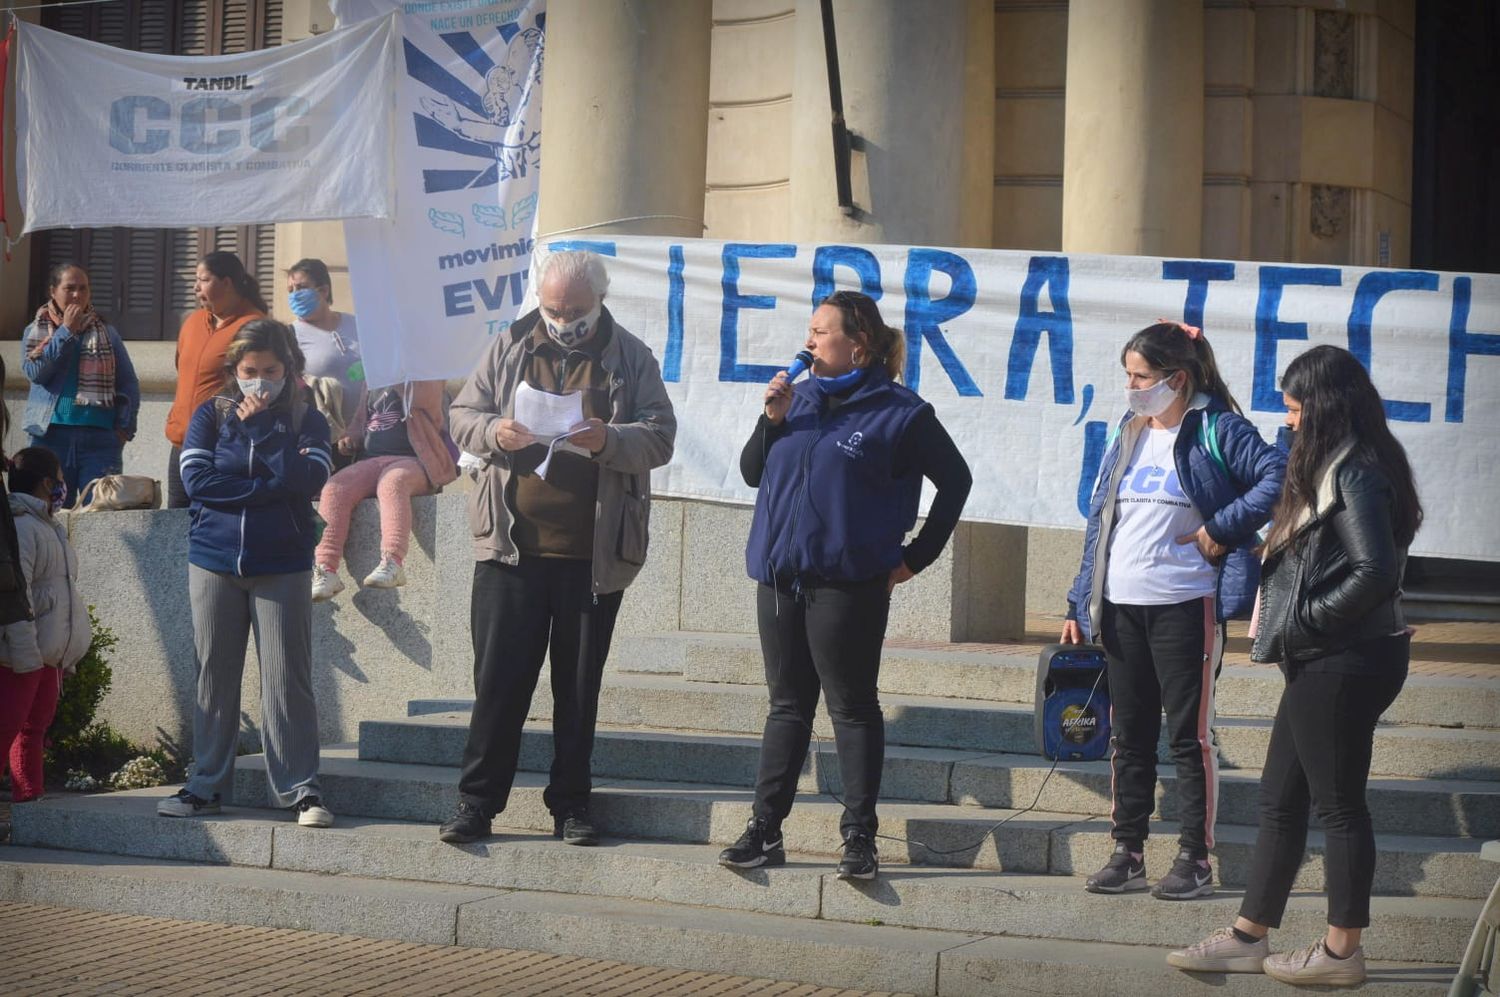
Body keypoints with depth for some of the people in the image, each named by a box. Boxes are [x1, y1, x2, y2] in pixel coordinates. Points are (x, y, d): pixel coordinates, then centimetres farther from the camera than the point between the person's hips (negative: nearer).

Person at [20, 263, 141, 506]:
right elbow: (35, 372, -8)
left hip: (100, 437, 0)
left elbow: (128, 384, 10)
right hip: (52, 436, 0)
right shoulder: (35, 332, 10)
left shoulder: (107, 333, 11)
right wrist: (66, 331, -6)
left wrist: (125, 427, -3)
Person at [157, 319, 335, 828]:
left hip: (281, 569, -2)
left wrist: (257, 425, -11)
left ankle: (300, 789, -1)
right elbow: (197, 481, -7)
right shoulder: (211, 414, 7)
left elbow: (306, 478, -13)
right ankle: (205, 785, 13)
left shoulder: (306, 420, 4)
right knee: (214, 677, 6)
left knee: (287, 680, -5)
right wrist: (273, 485, -11)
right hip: (213, 564, 2)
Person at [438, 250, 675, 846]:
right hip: (512, 546, 1)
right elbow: (461, 416, 11)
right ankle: (477, 802, 8)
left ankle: (571, 805, 16)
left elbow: (659, 437, 0)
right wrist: (495, 433, -12)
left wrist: (608, 440, -20)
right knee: (499, 677, 0)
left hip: (594, 553, 0)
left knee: (579, 684, 7)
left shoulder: (630, 358, 5)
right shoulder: (509, 349, 9)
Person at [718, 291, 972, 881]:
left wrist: (917, 556, 0)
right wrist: (772, 420, -5)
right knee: (787, 706, 11)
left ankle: (859, 837, 6)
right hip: (781, 577, 6)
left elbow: (955, 481, 1)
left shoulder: (899, 412, -6)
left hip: (848, 584, -5)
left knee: (853, 709, 1)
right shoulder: (802, 398, 10)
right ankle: (765, 831, 15)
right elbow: (753, 473, 12)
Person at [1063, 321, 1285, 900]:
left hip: (1185, 606, -6)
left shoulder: (1216, 430, -5)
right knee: (1128, 735, 10)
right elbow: (1101, 518, 16)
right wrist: (1081, 602, 13)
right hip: (1121, 606, 6)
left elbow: (1278, 476, -16)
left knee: (1189, 734, 0)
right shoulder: (1129, 434, 14)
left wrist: (1223, 529, -17)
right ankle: (1127, 854, 17)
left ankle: (1195, 861, 6)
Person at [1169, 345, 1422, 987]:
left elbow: (1376, 573, -25)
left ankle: (1342, 952, 9)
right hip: (1321, 663, 10)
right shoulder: (1332, 470, 14)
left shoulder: (1357, 474, -16)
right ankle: (1249, 937, 20)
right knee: (1279, 800, 13)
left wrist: (1305, 621, -17)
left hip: (1344, 664, -10)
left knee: (1337, 803, -1)